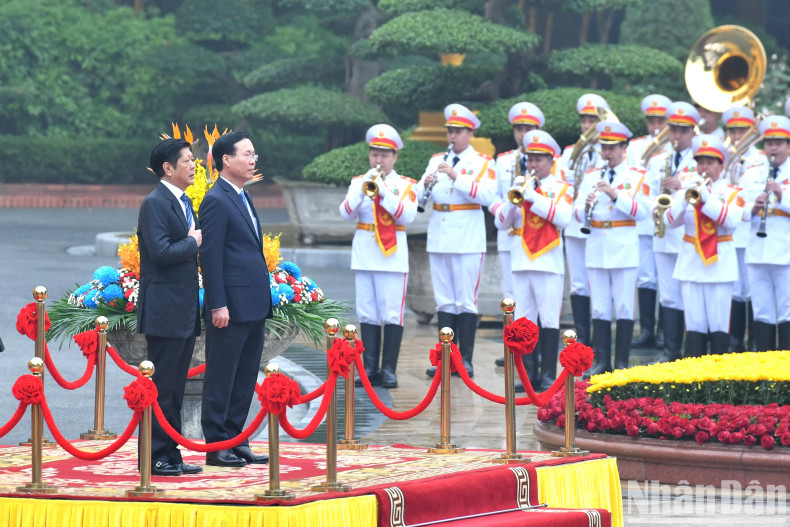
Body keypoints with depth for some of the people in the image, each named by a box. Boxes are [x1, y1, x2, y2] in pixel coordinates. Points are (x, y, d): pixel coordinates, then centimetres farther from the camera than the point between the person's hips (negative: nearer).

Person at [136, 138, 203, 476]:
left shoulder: (184, 203, 17)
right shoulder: (155, 204, -13)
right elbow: (161, 252, -23)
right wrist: (192, 243, -10)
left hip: (185, 312, 9)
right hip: (164, 312, -9)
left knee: (176, 388, 12)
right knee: (161, 388, -5)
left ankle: (171, 455, 17)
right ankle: (156, 457, -1)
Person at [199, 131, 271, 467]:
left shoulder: (243, 198, 17)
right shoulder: (217, 201, -12)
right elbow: (211, 256, -16)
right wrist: (218, 305, -19)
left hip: (253, 307, 9)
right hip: (231, 308, -9)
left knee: (245, 379, 12)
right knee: (221, 378, -1)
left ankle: (235, 440, 19)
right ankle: (216, 446, 4)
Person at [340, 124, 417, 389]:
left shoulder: (405, 184, 5)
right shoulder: (358, 183, 10)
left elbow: (407, 215, -11)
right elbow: (346, 214, -3)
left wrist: (384, 191, -18)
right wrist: (363, 187, -15)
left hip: (392, 255, -3)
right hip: (364, 254, 3)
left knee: (392, 314, -5)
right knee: (367, 314, 3)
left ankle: (389, 370, -1)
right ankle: (370, 369, 7)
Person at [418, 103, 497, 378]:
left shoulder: (483, 163, 1)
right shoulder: (436, 160, 15)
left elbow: (487, 195, -16)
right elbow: (419, 197, 7)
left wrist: (456, 177, -23)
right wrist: (426, 185, -16)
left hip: (468, 241, -4)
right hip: (438, 239, 5)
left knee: (466, 301, -4)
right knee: (444, 301, 7)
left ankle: (466, 359, -1)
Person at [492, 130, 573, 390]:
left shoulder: (562, 188, 4)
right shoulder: (519, 185, 14)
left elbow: (563, 218, -15)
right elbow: (501, 222, 7)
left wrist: (533, 196, -17)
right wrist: (513, 199, -11)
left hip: (549, 262, -4)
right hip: (521, 262, 4)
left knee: (549, 320, -5)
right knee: (524, 320, 4)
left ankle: (548, 374, -1)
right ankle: (529, 373, 10)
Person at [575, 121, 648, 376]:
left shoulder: (637, 177, 2)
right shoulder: (591, 176, 10)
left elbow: (640, 211, -11)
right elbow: (578, 214, 4)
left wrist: (615, 195, -22)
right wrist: (587, 207, -19)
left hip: (624, 249, -3)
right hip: (596, 247, 3)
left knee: (624, 307, -1)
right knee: (599, 308, 4)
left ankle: (622, 362, 5)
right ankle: (601, 361, 9)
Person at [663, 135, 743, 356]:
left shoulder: (731, 193, 5)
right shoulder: (689, 190, 12)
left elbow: (731, 221, -15)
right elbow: (670, 221, -1)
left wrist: (706, 198, -20)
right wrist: (686, 197, -15)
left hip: (719, 264, -3)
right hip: (690, 264, 3)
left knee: (719, 324, -4)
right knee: (694, 324, 1)